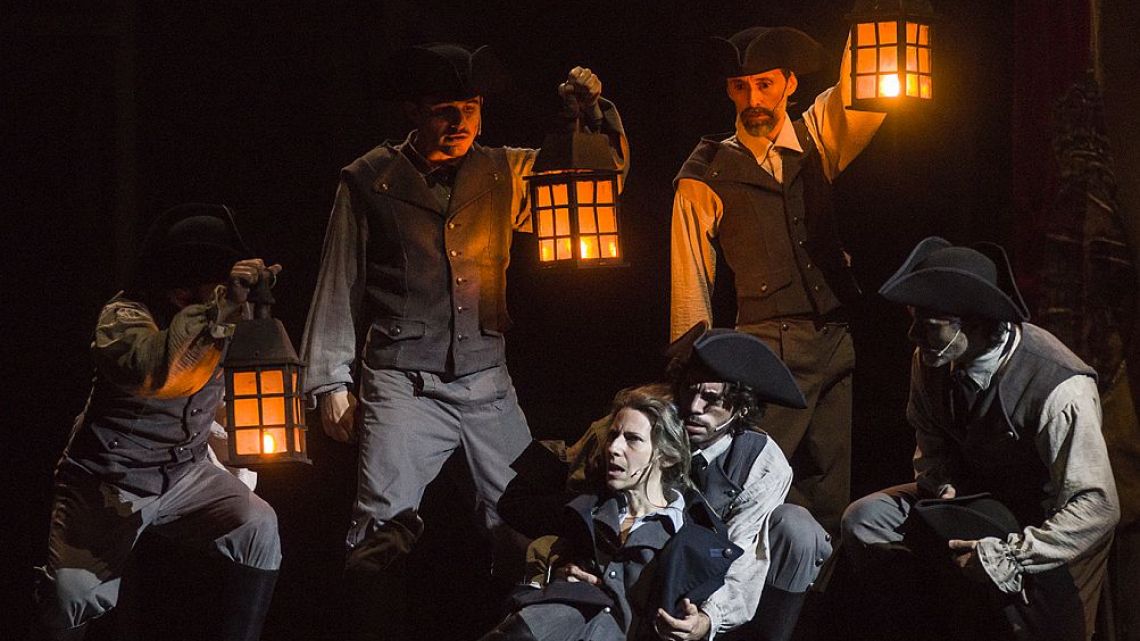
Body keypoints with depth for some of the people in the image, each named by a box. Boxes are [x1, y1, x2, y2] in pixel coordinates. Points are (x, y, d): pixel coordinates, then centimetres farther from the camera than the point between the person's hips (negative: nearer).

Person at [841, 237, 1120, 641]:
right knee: (863, 520, -11)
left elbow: (1097, 508, -35)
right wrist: (940, 483, -11)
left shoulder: (1061, 390, -34)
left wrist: (1004, 557, -37)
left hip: (1045, 519, -5)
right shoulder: (931, 360, -13)